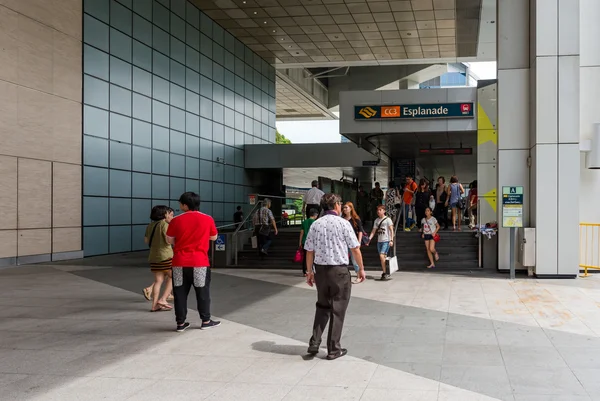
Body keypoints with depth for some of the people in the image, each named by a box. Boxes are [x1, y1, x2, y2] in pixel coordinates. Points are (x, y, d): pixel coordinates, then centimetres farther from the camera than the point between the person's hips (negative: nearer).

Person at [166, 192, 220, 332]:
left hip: (180, 262, 0)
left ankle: (181, 323, 12)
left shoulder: (176, 220, -3)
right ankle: (206, 321, 17)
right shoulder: (208, 219, -2)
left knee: (180, 292, 8)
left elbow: (169, 240, 4)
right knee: (202, 292, 11)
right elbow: (213, 237, 10)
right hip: (200, 262, 0)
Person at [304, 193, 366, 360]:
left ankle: (314, 343, 12)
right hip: (339, 270, -4)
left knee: (322, 307, 19)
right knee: (337, 310, 6)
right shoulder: (343, 223, -8)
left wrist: (310, 271, 14)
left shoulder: (315, 224, 3)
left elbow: (309, 251, 4)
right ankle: (333, 349, 12)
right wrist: (361, 268, 5)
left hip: (320, 270, 4)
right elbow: (355, 249, -6)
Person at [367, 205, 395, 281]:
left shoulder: (387, 219, -3)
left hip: (386, 241, -6)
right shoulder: (376, 220, 13)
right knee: (383, 257, 8)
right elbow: (373, 231, 12)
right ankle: (385, 273, 14)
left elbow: (391, 230, -7)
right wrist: (369, 239, 0)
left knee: (382, 255, -17)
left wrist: (391, 240, -16)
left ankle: (385, 273, -8)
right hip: (379, 241, 6)